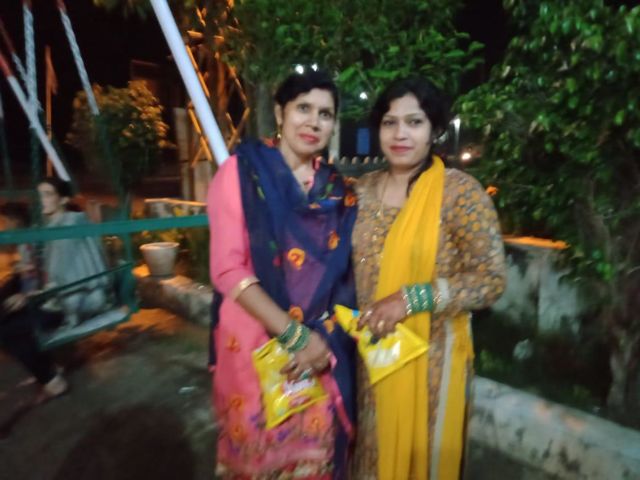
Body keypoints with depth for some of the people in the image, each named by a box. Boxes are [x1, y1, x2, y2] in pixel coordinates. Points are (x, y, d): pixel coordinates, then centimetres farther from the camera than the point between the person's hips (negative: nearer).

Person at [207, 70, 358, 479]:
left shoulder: (337, 190, 6)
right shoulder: (241, 171, -7)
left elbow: (343, 275, 7)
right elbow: (228, 269, -14)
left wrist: (322, 340, -6)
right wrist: (295, 335, -17)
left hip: (324, 349, 4)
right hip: (258, 346, -3)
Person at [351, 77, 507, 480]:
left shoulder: (460, 191, -12)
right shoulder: (364, 188, 2)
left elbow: (492, 279, -14)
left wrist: (411, 299, -23)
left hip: (429, 355, -4)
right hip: (370, 352, 5)